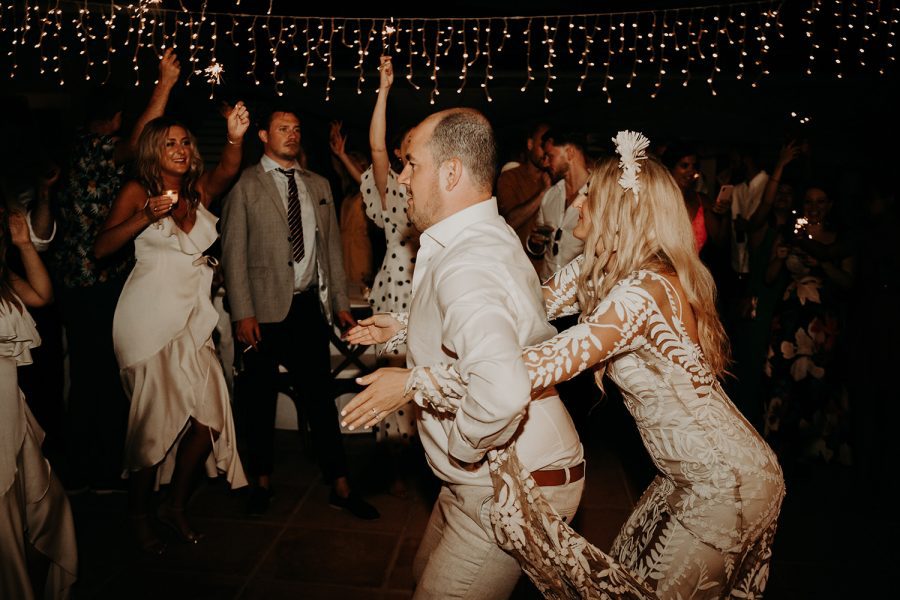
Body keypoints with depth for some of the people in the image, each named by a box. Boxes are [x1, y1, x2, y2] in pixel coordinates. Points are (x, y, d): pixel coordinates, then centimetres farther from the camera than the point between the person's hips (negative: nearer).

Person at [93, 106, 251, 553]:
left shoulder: (199, 192, 12)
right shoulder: (137, 191, 2)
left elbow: (227, 170, -9)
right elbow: (101, 248, -7)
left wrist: (235, 138, -28)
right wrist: (146, 217, -20)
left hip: (193, 320, 4)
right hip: (150, 318, -4)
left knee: (209, 417, -2)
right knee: (157, 419, -1)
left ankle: (175, 507, 20)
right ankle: (138, 516, 21)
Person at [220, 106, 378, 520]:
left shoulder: (318, 185, 14)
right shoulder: (244, 184, 1)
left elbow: (332, 246, 15)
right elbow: (234, 252, -4)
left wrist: (341, 303, 9)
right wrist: (242, 313, -11)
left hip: (310, 305, 3)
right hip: (266, 308, -3)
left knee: (320, 396, 6)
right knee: (260, 397, 9)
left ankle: (339, 486, 14)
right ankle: (262, 481, 27)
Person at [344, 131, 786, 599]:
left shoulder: (645, 290, -29)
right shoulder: (593, 271, -1)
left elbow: (535, 367, -37)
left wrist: (413, 383, -33)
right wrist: (408, 328, -3)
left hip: (725, 484, -9)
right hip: (691, 473, 9)